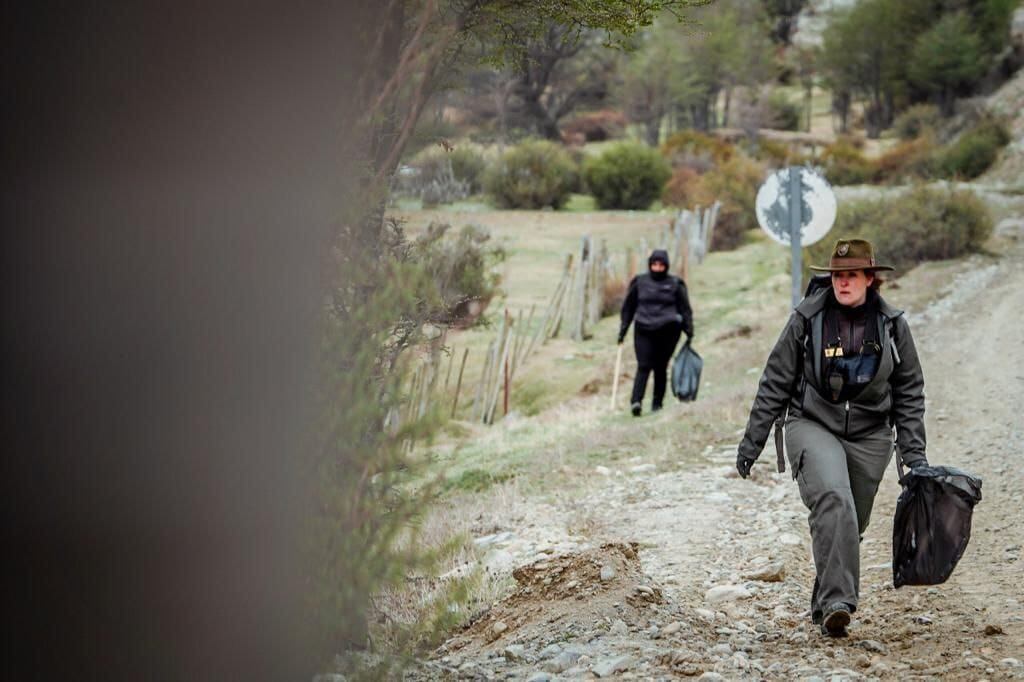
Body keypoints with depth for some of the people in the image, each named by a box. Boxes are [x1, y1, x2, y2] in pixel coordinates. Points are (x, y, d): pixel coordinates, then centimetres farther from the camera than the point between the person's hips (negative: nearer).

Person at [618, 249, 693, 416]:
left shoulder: (675, 284, 6)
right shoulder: (639, 282, 9)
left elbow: (685, 309, 11)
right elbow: (628, 307, 15)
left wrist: (689, 330, 5)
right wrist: (623, 329, 12)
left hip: (668, 332, 0)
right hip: (644, 330, 0)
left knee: (661, 368, 2)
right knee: (643, 366, -11)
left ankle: (657, 403, 11)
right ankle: (636, 401, -23)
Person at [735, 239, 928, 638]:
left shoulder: (892, 325, 2)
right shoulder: (807, 319, -4)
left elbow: (909, 394, 10)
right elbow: (775, 383, 2)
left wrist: (914, 453, 4)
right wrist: (752, 442, 2)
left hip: (869, 436, 3)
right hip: (812, 425, -3)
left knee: (850, 525, 8)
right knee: (833, 500, -28)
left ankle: (824, 607, 27)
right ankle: (836, 602, -33)